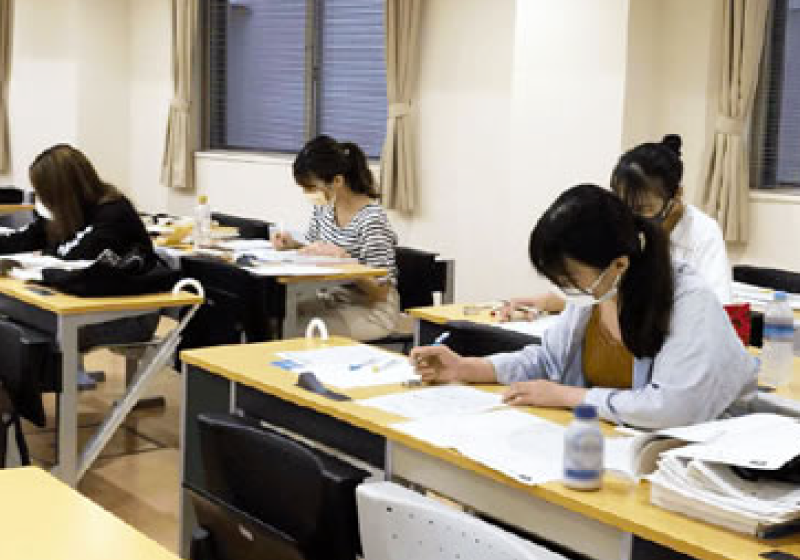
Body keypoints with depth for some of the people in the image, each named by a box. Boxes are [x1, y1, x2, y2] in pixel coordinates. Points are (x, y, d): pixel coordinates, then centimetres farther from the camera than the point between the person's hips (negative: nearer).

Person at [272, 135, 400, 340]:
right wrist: (294, 246, -5)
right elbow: (313, 253, 17)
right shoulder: (323, 208, 2)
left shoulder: (372, 221, -21)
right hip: (330, 300, 7)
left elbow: (381, 291, -18)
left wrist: (341, 256, -27)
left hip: (371, 310, -7)